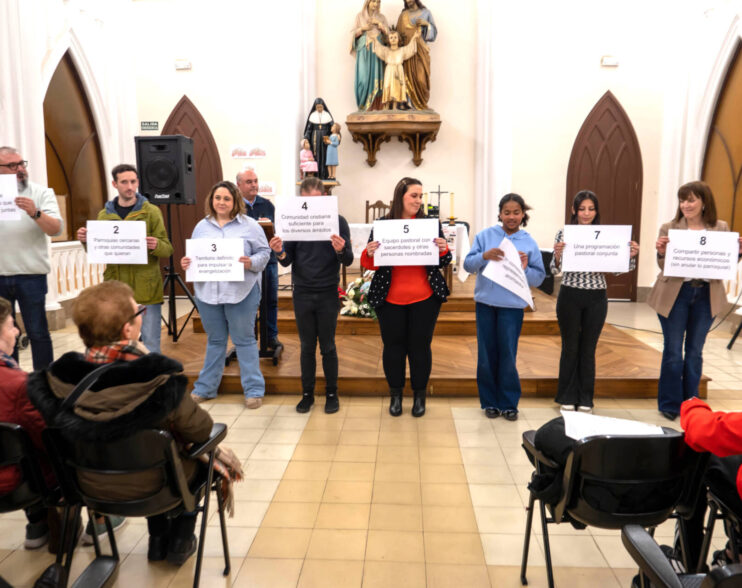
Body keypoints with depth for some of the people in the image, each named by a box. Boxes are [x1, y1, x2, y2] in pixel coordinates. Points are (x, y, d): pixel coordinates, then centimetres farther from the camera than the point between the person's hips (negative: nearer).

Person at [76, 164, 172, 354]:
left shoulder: (151, 212, 1)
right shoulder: (104, 214, 11)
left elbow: (167, 249, -2)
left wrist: (156, 246, -25)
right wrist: (86, 240, -6)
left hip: (146, 290, -3)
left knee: (150, 344, 2)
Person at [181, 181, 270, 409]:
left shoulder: (249, 225, 1)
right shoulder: (202, 226, 12)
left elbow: (264, 252, -1)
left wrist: (251, 263, -19)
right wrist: (187, 263, -5)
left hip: (241, 293, -3)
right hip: (207, 292, 4)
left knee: (245, 340, 3)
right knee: (214, 341, 15)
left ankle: (254, 390, 13)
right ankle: (206, 387, 27)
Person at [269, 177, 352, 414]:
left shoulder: (337, 221, -3)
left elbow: (348, 261, -4)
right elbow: (288, 261, 2)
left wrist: (341, 250, -26)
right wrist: (280, 253, -20)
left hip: (328, 293, -1)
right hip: (302, 294, 2)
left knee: (327, 346, 8)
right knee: (307, 346, 11)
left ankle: (331, 393, 23)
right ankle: (307, 393, 24)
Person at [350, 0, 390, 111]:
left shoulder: (381, 17, 14)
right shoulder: (360, 16, 10)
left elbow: (389, 33, 8)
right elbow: (354, 33, 8)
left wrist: (379, 24, -5)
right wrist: (362, 28, -9)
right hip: (364, 51, -1)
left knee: (377, 76, -8)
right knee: (364, 76, -11)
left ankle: (376, 105, -6)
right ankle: (364, 104, -5)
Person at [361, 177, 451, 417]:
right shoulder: (382, 224, 1)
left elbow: (444, 262, 5)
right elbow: (369, 262, 4)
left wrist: (443, 250, -16)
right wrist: (369, 253, -18)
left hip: (424, 299, 0)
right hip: (390, 299, 0)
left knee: (420, 346, 8)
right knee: (393, 346, 9)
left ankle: (419, 395, 25)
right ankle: (395, 394, 26)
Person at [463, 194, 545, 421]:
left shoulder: (529, 242, 3)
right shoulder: (485, 235, 3)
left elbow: (539, 277, 3)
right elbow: (468, 264, -1)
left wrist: (525, 269, -16)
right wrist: (484, 256, -19)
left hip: (512, 306, -1)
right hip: (485, 302, 1)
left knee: (508, 356, 1)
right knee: (486, 354, 8)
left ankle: (509, 403, 17)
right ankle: (490, 401, 22)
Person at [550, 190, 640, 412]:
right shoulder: (564, 233, -2)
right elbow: (555, 269, -5)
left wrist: (630, 256, -16)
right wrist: (557, 254, -25)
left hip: (596, 299, 2)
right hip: (570, 296, -1)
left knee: (588, 349, 10)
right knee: (570, 348, 7)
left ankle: (585, 400, 22)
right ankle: (567, 398, 21)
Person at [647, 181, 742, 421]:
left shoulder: (721, 228, 3)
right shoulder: (669, 228, -2)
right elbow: (664, 266, -2)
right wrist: (661, 253, -22)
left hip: (707, 296, 2)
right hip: (675, 295, -2)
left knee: (695, 352, 13)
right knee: (673, 352, 5)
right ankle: (669, 404, 19)